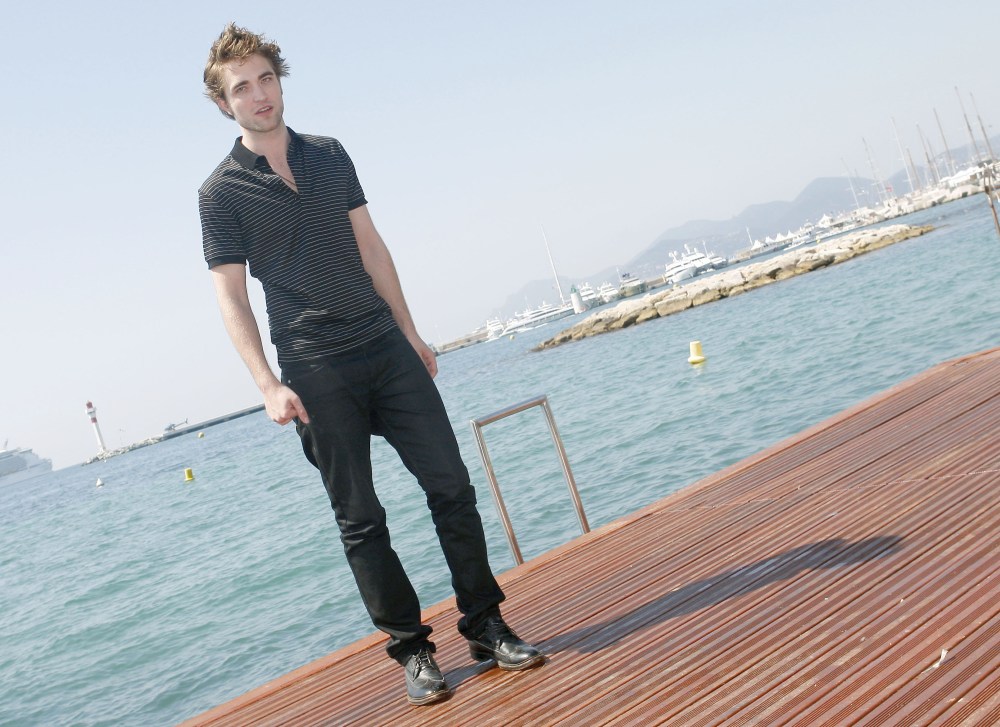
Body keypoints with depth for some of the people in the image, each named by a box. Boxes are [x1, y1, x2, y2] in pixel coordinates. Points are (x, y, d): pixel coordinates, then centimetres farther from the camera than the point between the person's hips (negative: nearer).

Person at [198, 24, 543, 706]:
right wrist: (269, 386, -11)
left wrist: (412, 335, 13)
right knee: (360, 519, 1)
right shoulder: (222, 191, 0)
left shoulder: (330, 155, 12)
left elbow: (370, 246, 14)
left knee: (452, 486, 1)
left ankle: (486, 625, 12)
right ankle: (412, 648, 13)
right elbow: (231, 295, -2)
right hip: (316, 372, -3)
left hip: (388, 348, 4)